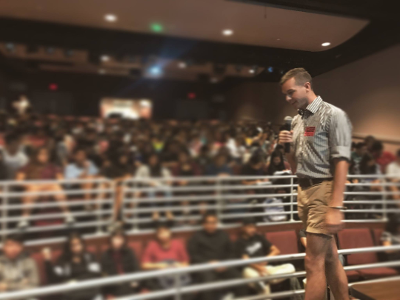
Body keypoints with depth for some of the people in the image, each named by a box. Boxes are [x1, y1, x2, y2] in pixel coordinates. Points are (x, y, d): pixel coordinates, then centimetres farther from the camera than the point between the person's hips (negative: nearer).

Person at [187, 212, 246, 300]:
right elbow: (193, 255, 0)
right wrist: (209, 263, -12)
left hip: (223, 266, 3)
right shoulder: (197, 237, 7)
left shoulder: (223, 235, 19)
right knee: (208, 282, -35)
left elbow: (231, 252, 17)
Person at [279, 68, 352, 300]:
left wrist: (336, 207, -22)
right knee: (329, 257, 17)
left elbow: (341, 163, -16)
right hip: (304, 190, 8)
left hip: (323, 190, -7)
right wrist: (286, 147, -2)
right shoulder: (297, 120, 13)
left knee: (314, 261, -3)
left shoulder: (333, 115, -8)